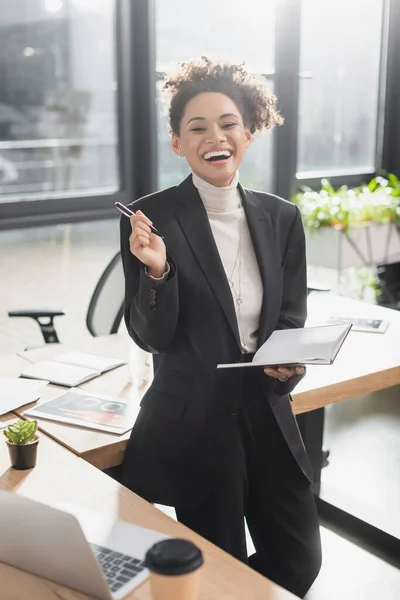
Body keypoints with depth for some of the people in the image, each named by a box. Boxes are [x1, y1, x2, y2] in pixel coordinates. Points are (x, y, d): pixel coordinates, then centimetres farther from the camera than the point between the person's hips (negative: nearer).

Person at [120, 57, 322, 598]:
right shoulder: (151, 219, -11)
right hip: (193, 426, -4)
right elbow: (151, 337, -10)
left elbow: (291, 320, 6)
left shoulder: (281, 218, 2)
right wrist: (157, 271, -29)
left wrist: (289, 363, -15)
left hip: (267, 416, 4)